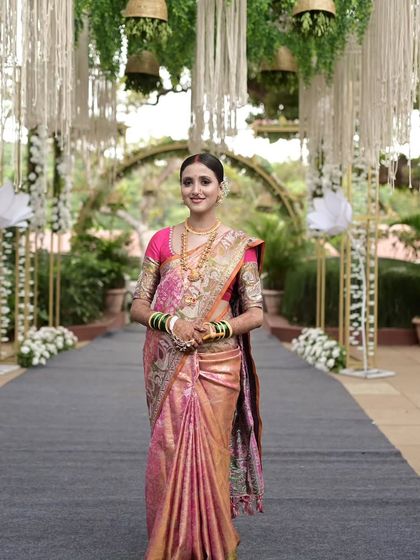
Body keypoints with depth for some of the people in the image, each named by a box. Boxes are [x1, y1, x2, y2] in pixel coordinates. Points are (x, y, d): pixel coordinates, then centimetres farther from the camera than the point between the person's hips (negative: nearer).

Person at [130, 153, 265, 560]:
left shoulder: (240, 246, 2)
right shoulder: (161, 241, 6)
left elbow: (255, 313, 1)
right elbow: (138, 305, 6)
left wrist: (214, 329, -15)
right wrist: (171, 322, -13)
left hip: (218, 364, -1)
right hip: (167, 365, 1)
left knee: (210, 453, 2)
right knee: (168, 452, 2)